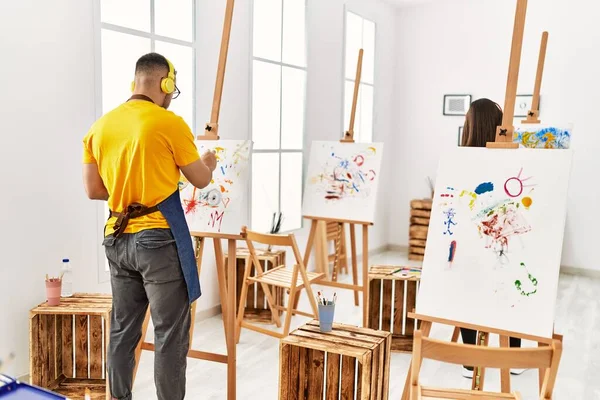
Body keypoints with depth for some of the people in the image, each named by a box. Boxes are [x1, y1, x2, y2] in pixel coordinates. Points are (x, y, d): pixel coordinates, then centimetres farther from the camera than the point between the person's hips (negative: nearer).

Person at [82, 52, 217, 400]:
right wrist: (209, 164, 22)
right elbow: (200, 180, 1)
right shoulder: (170, 123, -9)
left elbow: (93, 190, 10)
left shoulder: (100, 127, 7)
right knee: (170, 334, 3)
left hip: (118, 238, 6)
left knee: (122, 329, 16)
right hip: (159, 238, -6)